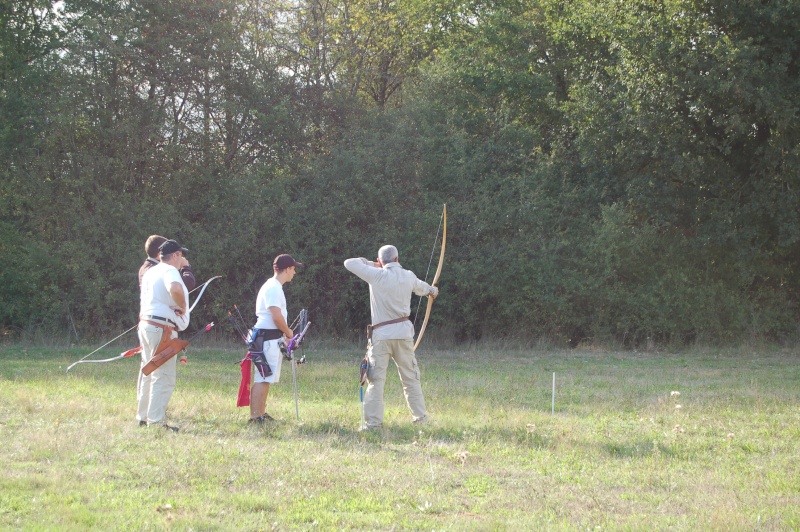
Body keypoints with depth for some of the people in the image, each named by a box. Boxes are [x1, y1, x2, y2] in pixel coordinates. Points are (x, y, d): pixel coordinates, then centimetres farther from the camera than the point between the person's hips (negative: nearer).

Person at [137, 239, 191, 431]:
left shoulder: (149, 272, 18)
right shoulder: (170, 271, -13)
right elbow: (175, 289, -33)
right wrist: (182, 306, -19)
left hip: (146, 324, 10)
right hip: (162, 328, -10)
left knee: (148, 372, 18)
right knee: (164, 376, -8)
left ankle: (143, 417, 24)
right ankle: (156, 421, -11)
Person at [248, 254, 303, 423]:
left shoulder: (274, 287, 18)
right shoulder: (273, 288, -15)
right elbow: (277, 317, -22)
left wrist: (284, 335, 15)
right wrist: (288, 332, -7)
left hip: (272, 339, 11)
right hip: (267, 338, -11)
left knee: (266, 379, 15)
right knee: (262, 379, -11)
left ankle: (261, 414, 22)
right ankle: (255, 417, -13)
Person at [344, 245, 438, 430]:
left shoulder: (377, 275, -8)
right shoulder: (408, 277, 7)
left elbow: (349, 263, -3)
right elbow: (420, 287, 30)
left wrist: (369, 263, 14)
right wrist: (432, 290, 53)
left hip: (381, 335, -4)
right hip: (404, 333, 4)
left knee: (376, 380, -3)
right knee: (411, 378, 14)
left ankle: (373, 422, -9)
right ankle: (421, 417, 20)